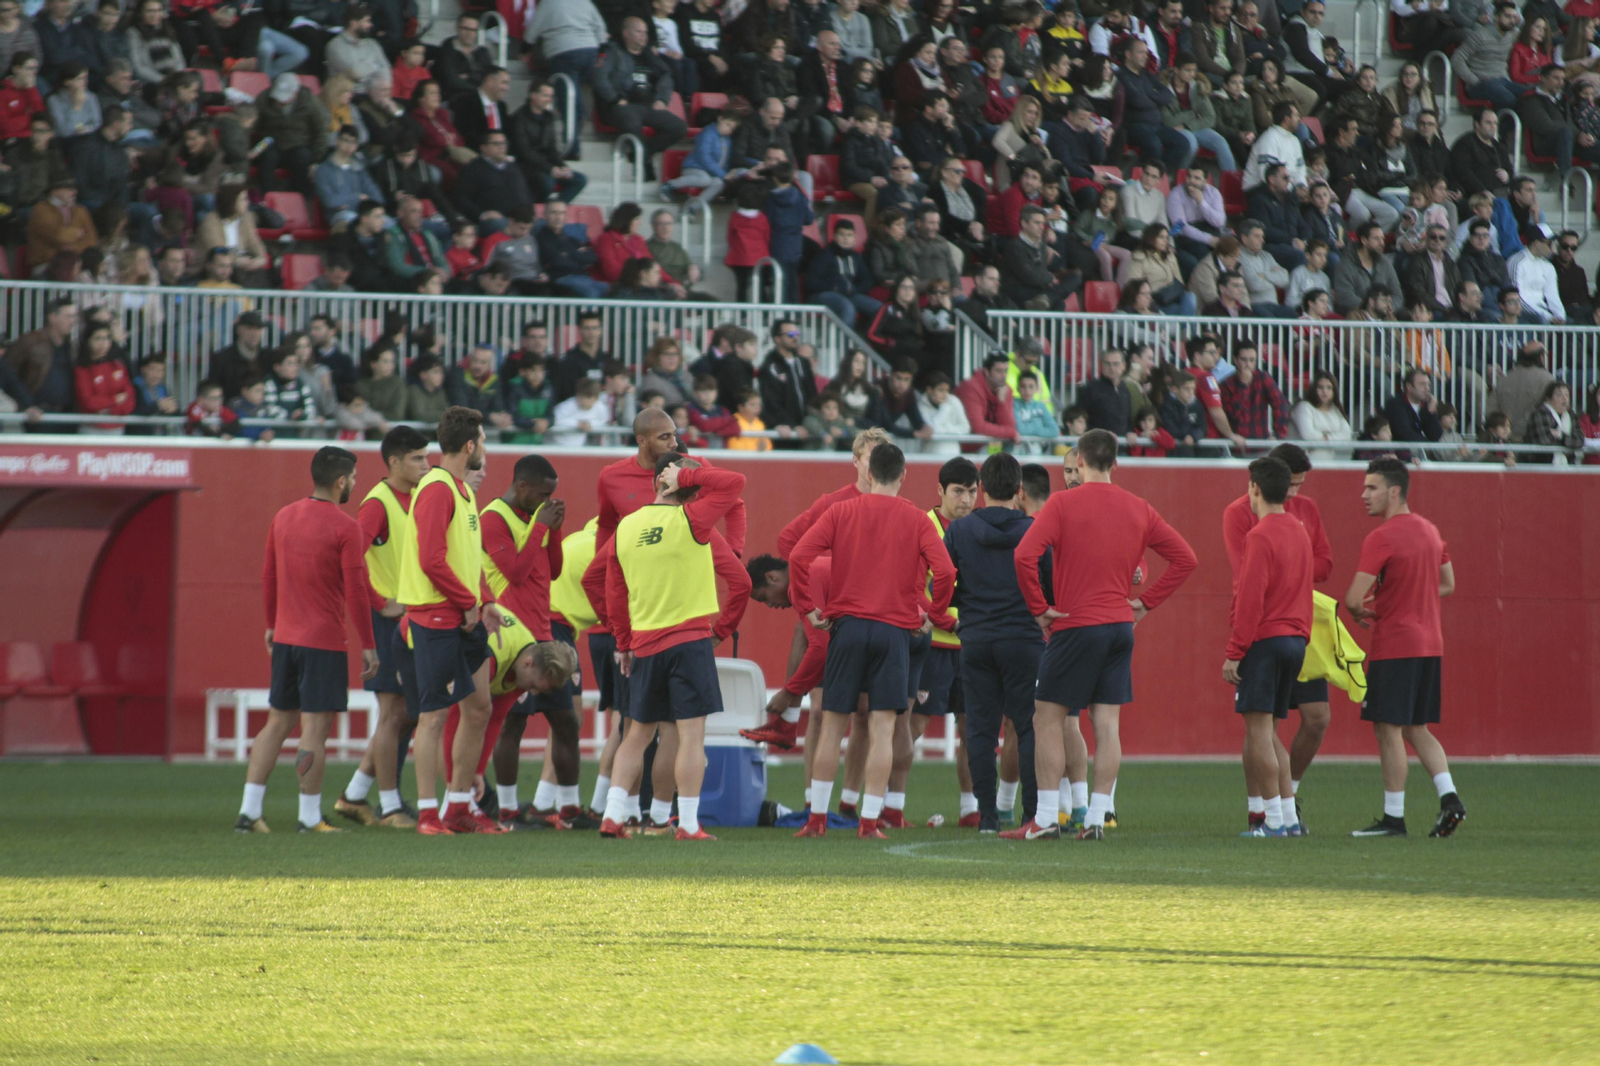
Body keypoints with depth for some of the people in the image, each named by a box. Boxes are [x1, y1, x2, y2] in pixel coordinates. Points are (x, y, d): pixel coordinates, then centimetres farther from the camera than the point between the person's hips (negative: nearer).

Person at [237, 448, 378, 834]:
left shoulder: (284, 517, 8)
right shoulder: (344, 527, -12)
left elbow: (268, 577, 15)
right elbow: (356, 591, -13)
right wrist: (367, 645, -8)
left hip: (285, 638, 6)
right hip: (325, 642, -6)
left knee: (277, 722, 12)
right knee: (315, 727, -2)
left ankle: (249, 811, 8)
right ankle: (310, 817, 0)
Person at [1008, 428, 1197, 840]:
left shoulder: (1063, 504, -8)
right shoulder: (1138, 509, 8)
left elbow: (1025, 555, -19)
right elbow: (1184, 558, 11)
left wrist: (1039, 607, -9)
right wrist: (1146, 601, 11)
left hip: (1074, 625, -5)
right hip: (1121, 626, 5)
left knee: (1047, 718, 2)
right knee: (1107, 722, 6)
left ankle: (1046, 818, -3)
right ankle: (1096, 818, 4)